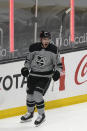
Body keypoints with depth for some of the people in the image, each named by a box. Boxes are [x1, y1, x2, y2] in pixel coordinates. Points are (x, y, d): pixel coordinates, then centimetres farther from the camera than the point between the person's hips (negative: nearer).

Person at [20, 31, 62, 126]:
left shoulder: (53, 50, -11)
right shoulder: (34, 48, -5)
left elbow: (58, 64, -4)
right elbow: (29, 59, 10)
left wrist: (57, 72, -20)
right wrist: (26, 68, -4)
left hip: (45, 76, -4)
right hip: (33, 74, 4)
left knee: (37, 94, -17)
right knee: (30, 94, 12)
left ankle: (41, 115, 1)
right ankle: (30, 113, 36)